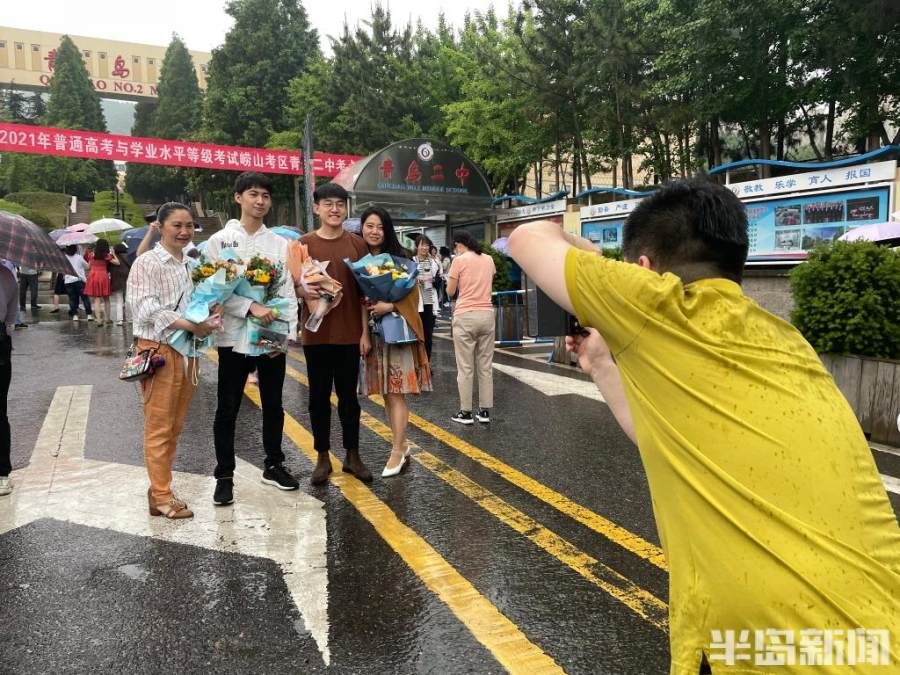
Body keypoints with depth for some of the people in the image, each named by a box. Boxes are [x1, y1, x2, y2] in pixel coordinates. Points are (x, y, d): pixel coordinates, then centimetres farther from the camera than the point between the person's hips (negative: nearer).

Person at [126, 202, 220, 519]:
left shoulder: (191, 265, 14)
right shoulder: (147, 263, -6)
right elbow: (147, 309, -16)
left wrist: (207, 320, 0)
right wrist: (191, 325, -21)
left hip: (186, 352, 7)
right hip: (158, 351, -7)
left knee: (174, 428, 12)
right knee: (158, 429, -1)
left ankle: (160, 490, 23)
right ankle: (163, 499, 7)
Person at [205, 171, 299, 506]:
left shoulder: (280, 243, 6)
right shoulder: (220, 240, 0)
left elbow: (288, 291, 4)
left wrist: (287, 333, -4)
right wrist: (251, 307, -19)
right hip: (234, 336, -2)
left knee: (273, 405, 13)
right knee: (227, 409, 5)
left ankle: (274, 466, 29)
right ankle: (224, 476, 17)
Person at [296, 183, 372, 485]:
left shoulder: (357, 244, 3)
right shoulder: (304, 243, 1)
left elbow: (364, 291, 4)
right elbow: (293, 285, 3)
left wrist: (365, 331, 0)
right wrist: (304, 291, -20)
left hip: (350, 333, 1)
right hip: (316, 333, 0)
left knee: (348, 396, 9)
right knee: (319, 397, 7)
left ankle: (352, 455, 20)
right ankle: (322, 457, 18)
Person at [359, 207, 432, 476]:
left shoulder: (398, 257, -4)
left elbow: (413, 293, -5)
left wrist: (390, 306, -20)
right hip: (373, 331, 4)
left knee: (396, 392, -5)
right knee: (386, 393, 10)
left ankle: (397, 451, 3)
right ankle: (401, 446, 22)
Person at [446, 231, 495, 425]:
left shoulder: (459, 260, -5)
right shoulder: (489, 260, 10)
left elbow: (450, 291, -1)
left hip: (465, 316, -5)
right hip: (487, 315, 5)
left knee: (465, 367, 2)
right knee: (485, 366, 9)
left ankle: (466, 412, 6)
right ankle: (485, 411, 13)